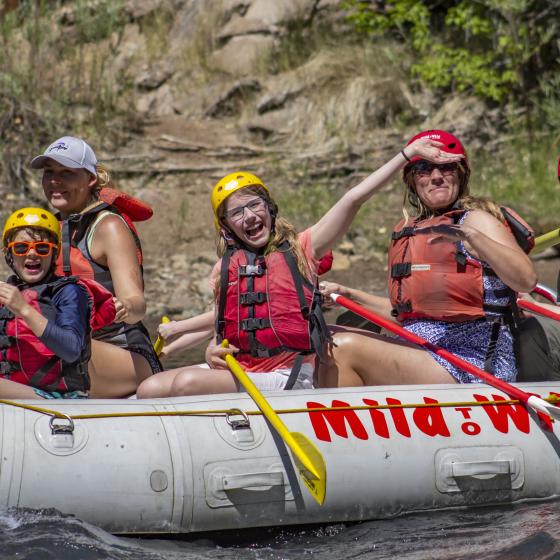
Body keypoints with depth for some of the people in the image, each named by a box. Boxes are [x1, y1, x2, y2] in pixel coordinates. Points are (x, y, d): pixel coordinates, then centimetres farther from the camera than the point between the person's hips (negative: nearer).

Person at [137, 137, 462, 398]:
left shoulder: (299, 250, 4)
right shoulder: (226, 268, 14)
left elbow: (354, 199, -3)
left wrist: (410, 152, -9)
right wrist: (213, 352, -3)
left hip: (286, 377, -5)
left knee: (189, 384, -28)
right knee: (150, 390, -18)